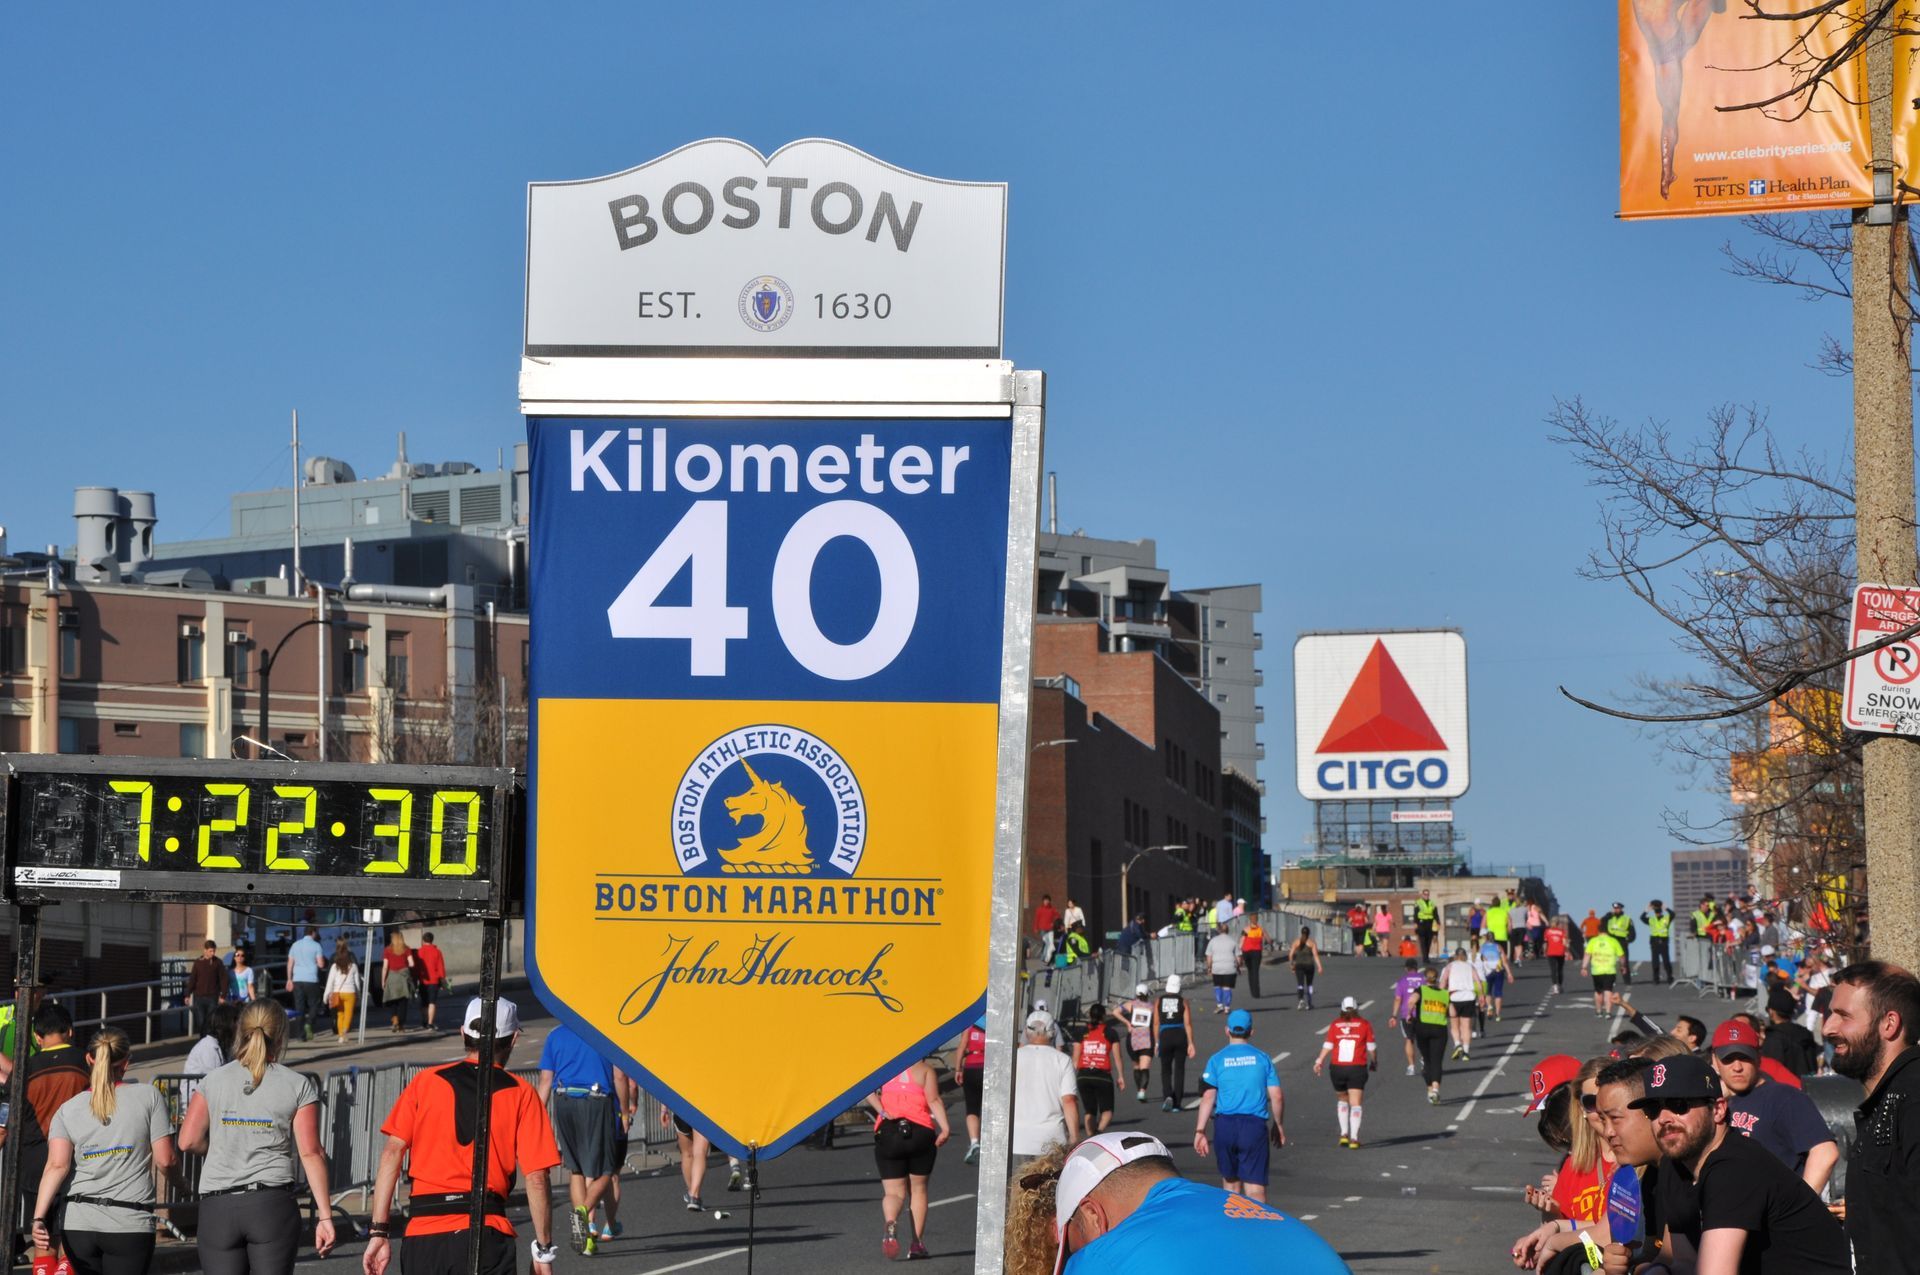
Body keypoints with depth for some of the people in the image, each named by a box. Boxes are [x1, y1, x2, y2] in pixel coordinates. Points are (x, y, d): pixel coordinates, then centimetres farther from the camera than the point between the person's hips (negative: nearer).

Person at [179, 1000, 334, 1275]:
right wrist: (325, 1216, -2)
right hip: (273, 1206, -1)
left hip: (217, 1209, 1)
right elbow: (311, 1154, -3)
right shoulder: (298, 1086, 1)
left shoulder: (213, 1081, 6)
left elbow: (188, 1141, -1)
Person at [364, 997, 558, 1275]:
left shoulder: (425, 1082, 10)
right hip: (486, 1237, -2)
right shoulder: (520, 1093, 4)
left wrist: (378, 1231, 0)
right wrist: (544, 1251, 7)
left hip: (421, 1235, 2)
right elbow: (536, 1177, -1)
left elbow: (392, 1153, 1)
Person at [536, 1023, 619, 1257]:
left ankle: (586, 1235, 10)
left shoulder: (555, 1035, 12)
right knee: (603, 1172, 2)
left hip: (563, 1102, 3)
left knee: (575, 1170, 14)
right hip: (597, 1101, -3)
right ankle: (584, 1210, -26)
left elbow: (545, 1082, 10)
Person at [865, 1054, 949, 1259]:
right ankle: (917, 1243, 7)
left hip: (888, 1133, 1)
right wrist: (945, 1128, -13)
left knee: (894, 1191, 4)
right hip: (920, 1133, -1)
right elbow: (934, 1100, -6)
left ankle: (891, 1223, -29)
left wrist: (882, 1111, -11)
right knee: (918, 1189, 14)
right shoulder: (925, 1070, 8)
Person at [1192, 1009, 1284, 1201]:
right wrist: (1279, 1126, 17)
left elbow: (1208, 1098, -3)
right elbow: (1277, 1097, 3)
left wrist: (1200, 1131, -1)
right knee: (1254, 1184, -4)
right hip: (1255, 1125, 0)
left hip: (1225, 1125, 1)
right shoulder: (1262, 1059, 5)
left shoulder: (1217, 1060, 2)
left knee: (1230, 1180, 19)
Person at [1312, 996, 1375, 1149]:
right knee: (1355, 1103, -1)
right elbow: (1371, 1047, 3)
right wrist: (1374, 1062, 18)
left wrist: (1319, 1061, 2)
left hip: (1338, 1068, 2)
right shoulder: (1364, 1024, 2)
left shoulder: (1335, 1025, 4)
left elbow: (1327, 1046, -2)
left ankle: (1344, 1133, 13)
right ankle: (1354, 1138, -9)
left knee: (1342, 1100, 20)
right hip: (1357, 1068, -2)